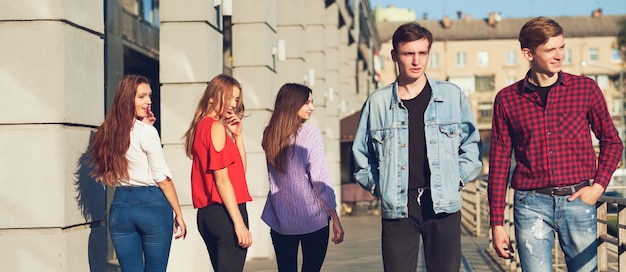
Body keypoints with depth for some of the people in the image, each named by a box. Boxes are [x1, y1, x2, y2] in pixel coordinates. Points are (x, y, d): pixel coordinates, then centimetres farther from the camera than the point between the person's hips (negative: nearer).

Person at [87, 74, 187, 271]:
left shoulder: (107, 133, 8)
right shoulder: (147, 132, -10)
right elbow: (162, 178, -9)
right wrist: (178, 214, -1)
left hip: (120, 205, 5)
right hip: (152, 204, -5)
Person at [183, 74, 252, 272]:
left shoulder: (201, 126, 17)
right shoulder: (216, 127, -10)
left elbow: (240, 170, 17)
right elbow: (222, 179, -16)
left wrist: (237, 135, 8)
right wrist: (239, 223, -18)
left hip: (207, 213, 10)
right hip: (224, 213, -10)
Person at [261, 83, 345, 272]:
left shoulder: (270, 136, 4)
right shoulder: (310, 134, -10)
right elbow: (320, 179, -12)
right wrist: (335, 218, -8)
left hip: (281, 221, 4)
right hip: (313, 220, -4)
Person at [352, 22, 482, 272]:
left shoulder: (451, 96, 5)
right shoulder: (377, 102, 5)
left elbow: (471, 145, 14)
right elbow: (361, 154, 16)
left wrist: (458, 180, 3)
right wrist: (377, 186, 6)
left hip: (443, 204, 0)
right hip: (397, 207, 0)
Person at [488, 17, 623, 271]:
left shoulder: (586, 88, 4)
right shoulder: (507, 99, 3)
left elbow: (611, 141, 12)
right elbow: (499, 162, 5)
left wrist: (598, 186, -3)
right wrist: (497, 223, 3)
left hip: (577, 201, 1)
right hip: (531, 204, -1)